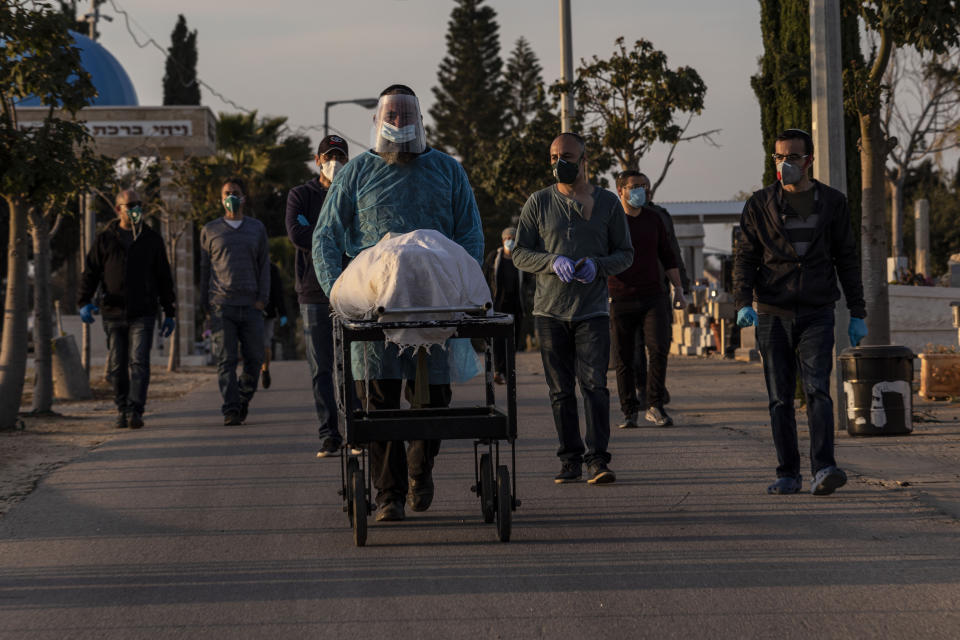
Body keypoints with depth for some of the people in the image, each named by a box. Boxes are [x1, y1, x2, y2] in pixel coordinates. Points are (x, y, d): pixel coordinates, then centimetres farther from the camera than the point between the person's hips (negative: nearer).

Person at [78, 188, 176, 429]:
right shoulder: (104, 239, 8)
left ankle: (135, 411, -18)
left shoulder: (152, 240, 10)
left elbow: (164, 279, 13)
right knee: (117, 367, 4)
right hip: (114, 314, 1)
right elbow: (90, 272, 6)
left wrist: (170, 313, 10)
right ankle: (122, 410, 16)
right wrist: (84, 302, -11)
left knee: (139, 362, -13)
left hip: (143, 314, -1)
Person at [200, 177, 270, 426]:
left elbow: (264, 265, 13)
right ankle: (231, 409, -11)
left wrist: (262, 298, 1)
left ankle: (243, 400, 20)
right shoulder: (210, 230, 11)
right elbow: (204, 268, 14)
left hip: (251, 305, 1)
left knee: (254, 359, 0)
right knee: (226, 360, -9)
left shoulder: (257, 228, 14)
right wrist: (205, 304, 8)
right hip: (221, 304, -1)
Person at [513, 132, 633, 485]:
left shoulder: (607, 203, 6)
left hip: (592, 310, -1)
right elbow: (520, 253, 4)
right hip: (550, 310, 1)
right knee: (561, 390, 4)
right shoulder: (539, 202, 6)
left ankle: (597, 460, -13)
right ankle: (570, 460, 10)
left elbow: (625, 253, 9)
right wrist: (554, 262, -15)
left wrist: (597, 265, -12)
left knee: (594, 384, -12)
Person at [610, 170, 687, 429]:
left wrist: (678, 289, 12)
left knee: (659, 348, -15)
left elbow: (668, 256, 18)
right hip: (620, 299, -2)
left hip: (653, 296, 2)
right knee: (624, 360, 1)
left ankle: (654, 406, -6)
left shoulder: (653, 219, 10)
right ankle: (629, 411, 13)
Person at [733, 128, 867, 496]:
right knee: (780, 399, 2)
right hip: (772, 314, 1)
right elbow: (745, 258, 4)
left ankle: (824, 468, -21)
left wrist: (857, 314, 7)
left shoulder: (832, 203, 7)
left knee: (817, 390, -15)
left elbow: (847, 260, 10)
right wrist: (743, 303, -13)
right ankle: (788, 474, 8)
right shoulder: (760, 205, 6)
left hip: (817, 314, -1)